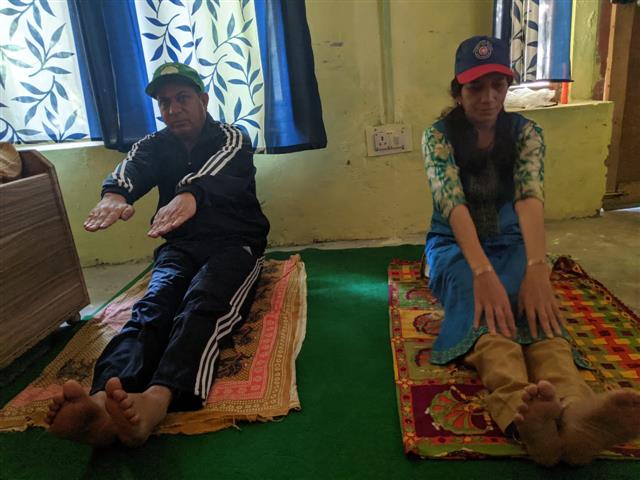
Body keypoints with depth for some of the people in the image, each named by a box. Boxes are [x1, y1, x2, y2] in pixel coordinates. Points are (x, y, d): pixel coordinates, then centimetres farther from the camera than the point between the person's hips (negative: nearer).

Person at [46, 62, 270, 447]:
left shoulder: (231, 140, 2)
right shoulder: (155, 146, 13)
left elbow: (217, 169, -24)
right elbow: (131, 167, -12)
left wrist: (190, 193, -48)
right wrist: (115, 193, -38)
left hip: (235, 244, -3)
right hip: (180, 247, 3)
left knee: (202, 307, -34)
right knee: (152, 307, -28)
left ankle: (156, 400, -59)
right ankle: (103, 400, -54)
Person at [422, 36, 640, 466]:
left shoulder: (525, 132, -3)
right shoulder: (439, 136, -9)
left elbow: (530, 196, -22)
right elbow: (452, 202, -27)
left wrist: (537, 267, -42)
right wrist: (483, 272, -44)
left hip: (510, 243, 2)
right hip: (455, 245, -2)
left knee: (531, 302, -34)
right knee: (483, 302, -37)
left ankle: (576, 409, -60)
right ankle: (521, 410, -64)